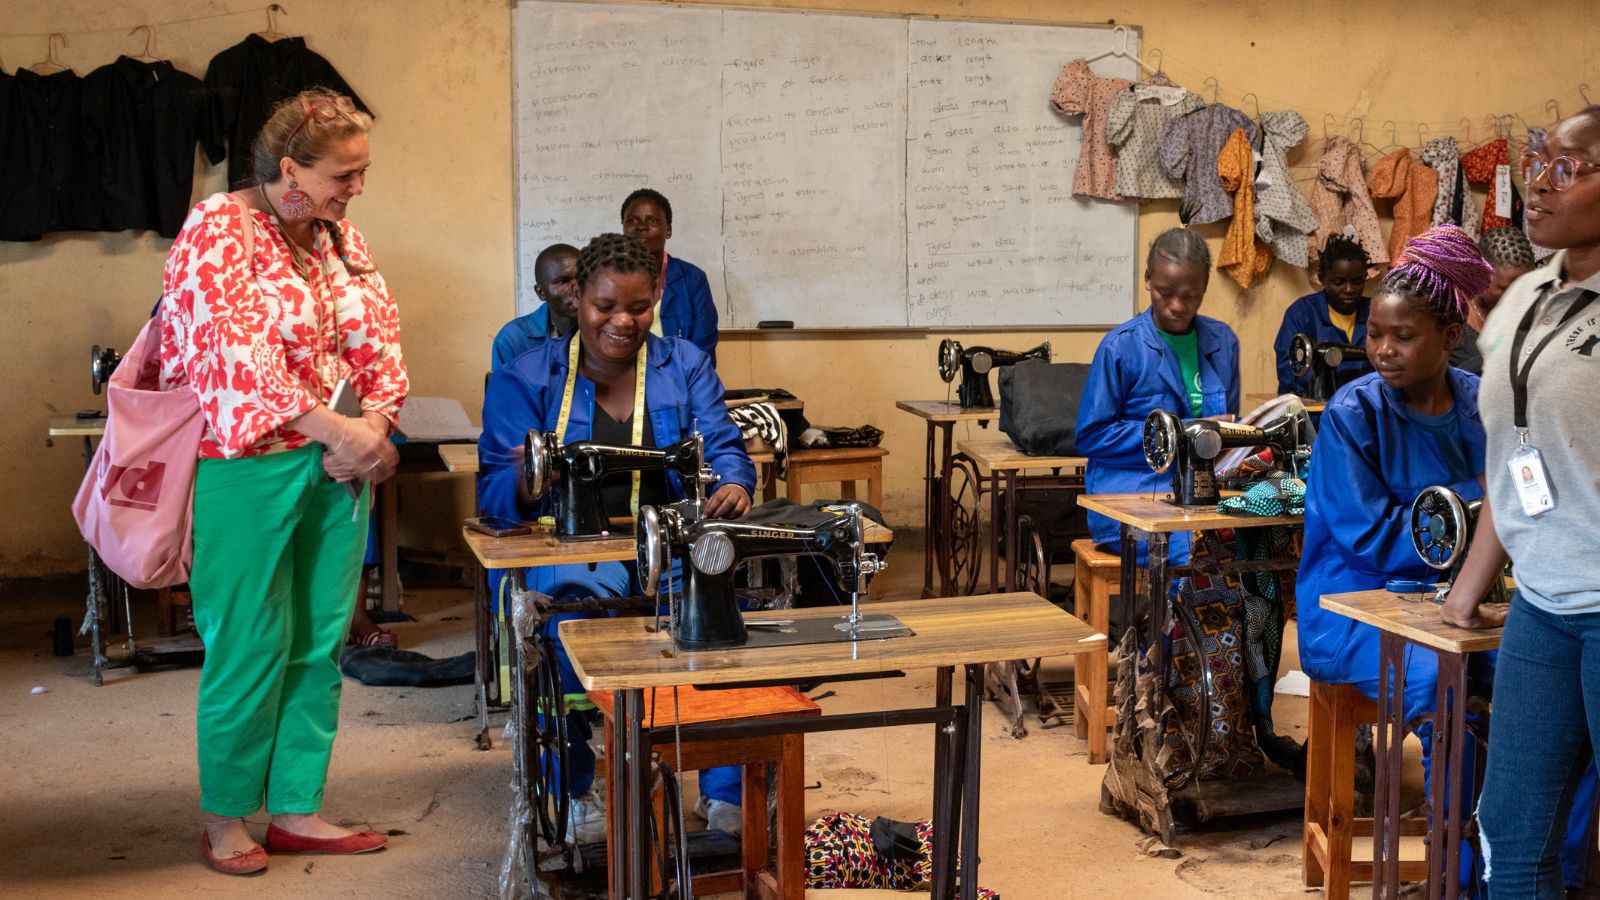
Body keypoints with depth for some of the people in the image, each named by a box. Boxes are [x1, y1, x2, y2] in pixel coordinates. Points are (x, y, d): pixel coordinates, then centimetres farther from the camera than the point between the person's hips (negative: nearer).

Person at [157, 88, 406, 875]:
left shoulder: (339, 235, 9)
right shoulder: (218, 228, -11)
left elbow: (380, 339, 6)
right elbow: (240, 352, -22)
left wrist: (375, 430, -12)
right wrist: (338, 430, -27)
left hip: (335, 468, 6)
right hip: (245, 469, -6)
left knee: (319, 647, 9)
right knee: (248, 648, 2)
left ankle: (296, 809, 22)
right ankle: (225, 818, 20)